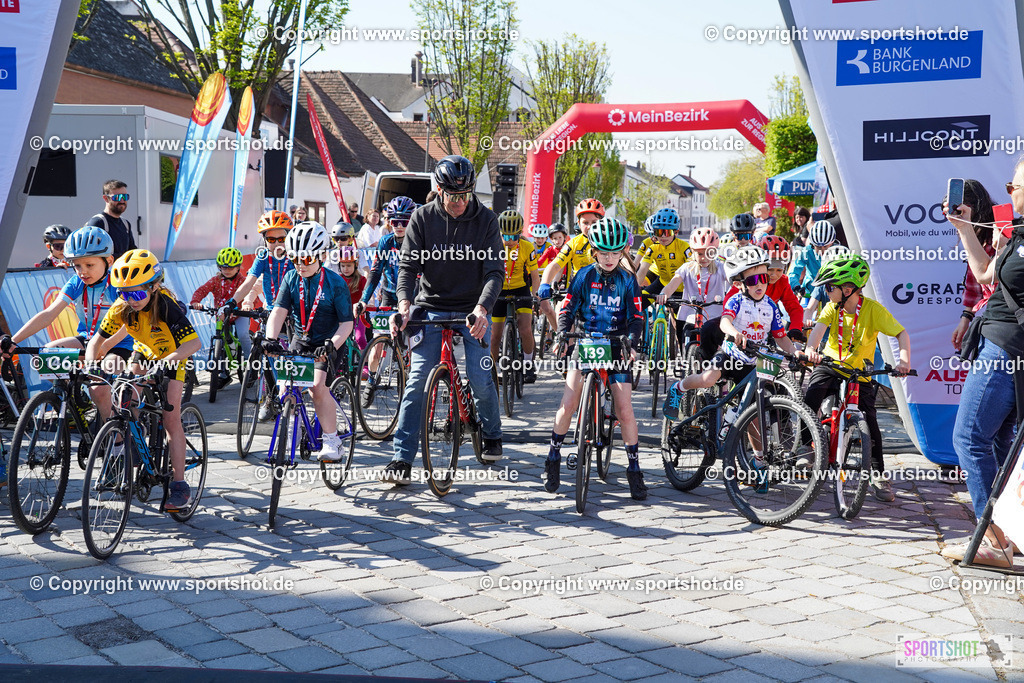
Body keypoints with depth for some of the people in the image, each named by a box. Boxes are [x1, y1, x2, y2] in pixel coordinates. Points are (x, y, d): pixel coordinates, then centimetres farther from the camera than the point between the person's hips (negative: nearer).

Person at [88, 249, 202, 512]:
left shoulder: (166, 306, -35)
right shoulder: (122, 308, -23)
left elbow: (194, 343, -45)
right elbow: (96, 342, -21)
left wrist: (165, 362, -59)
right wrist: (91, 366, -40)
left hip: (173, 355, -5)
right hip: (144, 352, 5)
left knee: (170, 419, -11)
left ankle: (179, 485, -7)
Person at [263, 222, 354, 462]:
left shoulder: (335, 283, -13)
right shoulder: (291, 278, -2)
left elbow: (346, 323, -14)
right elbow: (279, 311, -13)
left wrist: (331, 346, -30)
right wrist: (271, 339, -30)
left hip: (327, 344, -4)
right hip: (300, 341, 4)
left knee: (318, 386, -23)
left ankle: (332, 440, -11)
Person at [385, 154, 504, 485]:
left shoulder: (486, 219, -5)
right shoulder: (423, 217, -3)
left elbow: (495, 270, -11)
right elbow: (408, 265, -6)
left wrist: (481, 309, -28)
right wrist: (404, 305, -24)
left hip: (472, 310, 0)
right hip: (431, 308, 0)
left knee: (480, 377, -7)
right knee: (417, 380, -8)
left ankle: (492, 435, 23)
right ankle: (402, 459, -5)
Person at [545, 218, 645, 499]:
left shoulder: (628, 280, 2)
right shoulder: (584, 275, 1)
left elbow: (636, 317, -2)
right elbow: (567, 309, 0)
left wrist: (632, 341, -20)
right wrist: (562, 334, -19)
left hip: (616, 348, 0)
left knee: (625, 410, -7)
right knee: (568, 404, -12)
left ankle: (634, 468, 7)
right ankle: (553, 458, 7)